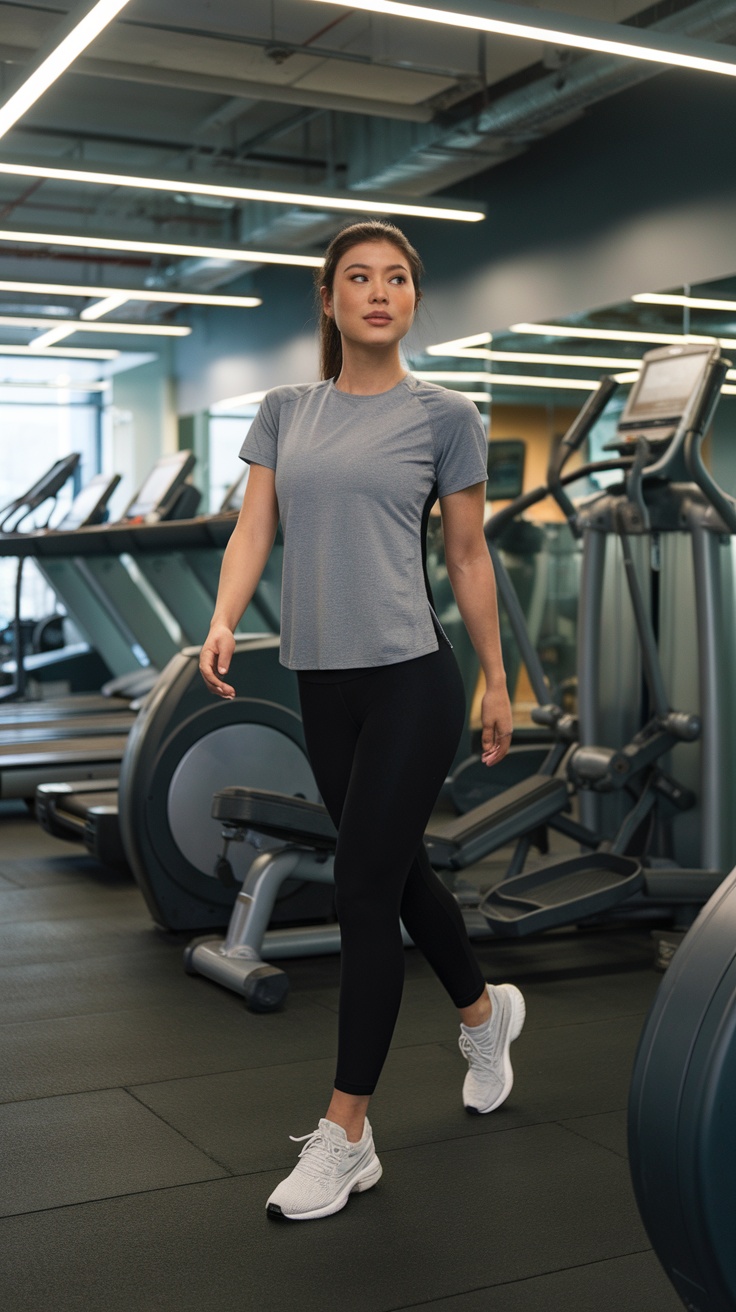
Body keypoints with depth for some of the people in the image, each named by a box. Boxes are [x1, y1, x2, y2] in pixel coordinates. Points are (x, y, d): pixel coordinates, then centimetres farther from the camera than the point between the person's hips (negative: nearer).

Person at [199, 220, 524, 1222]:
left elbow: (468, 557, 3)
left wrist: (498, 683, 6)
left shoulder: (444, 417, -1)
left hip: (411, 681, -5)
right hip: (323, 685, 5)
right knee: (401, 873, 18)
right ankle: (486, 1011, 46)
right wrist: (224, 619, -18)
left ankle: (345, 1139, 6)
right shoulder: (285, 412, 9)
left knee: (365, 891, -5)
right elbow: (253, 532, 0)